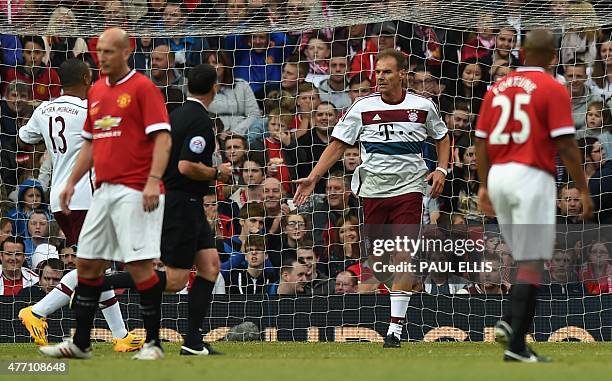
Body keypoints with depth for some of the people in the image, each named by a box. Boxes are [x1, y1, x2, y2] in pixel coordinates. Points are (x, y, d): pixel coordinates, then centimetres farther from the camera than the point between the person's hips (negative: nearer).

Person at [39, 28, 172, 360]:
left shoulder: (143, 88, -7)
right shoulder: (96, 91, 16)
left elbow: (163, 137, -14)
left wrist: (153, 181, -24)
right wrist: (72, 182, 19)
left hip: (135, 192, -8)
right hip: (104, 191, 8)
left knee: (139, 265, -9)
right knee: (87, 264, 8)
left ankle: (153, 342, -1)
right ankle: (80, 343, 15)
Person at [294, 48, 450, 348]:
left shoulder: (423, 107, 3)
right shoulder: (362, 108, 2)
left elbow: (442, 138, 19)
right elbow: (338, 145, 3)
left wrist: (441, 169, 3)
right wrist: (313, 178, -6)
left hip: (409, 188, -1)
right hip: (373, 187, 1)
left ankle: (396, 327, -12)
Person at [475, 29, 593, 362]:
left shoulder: (497, 88, 10)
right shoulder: (554, 90, -7)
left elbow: (482, 141, 11)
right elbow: (566, 146, -11)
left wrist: (484, 185, 20)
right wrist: (583, 191, -6)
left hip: (498, 175, 6)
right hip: (532, 177, -6)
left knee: (524, 257, 21)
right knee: (532, 263, -4)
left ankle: (510, 321, 5)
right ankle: (516, 345, -9)